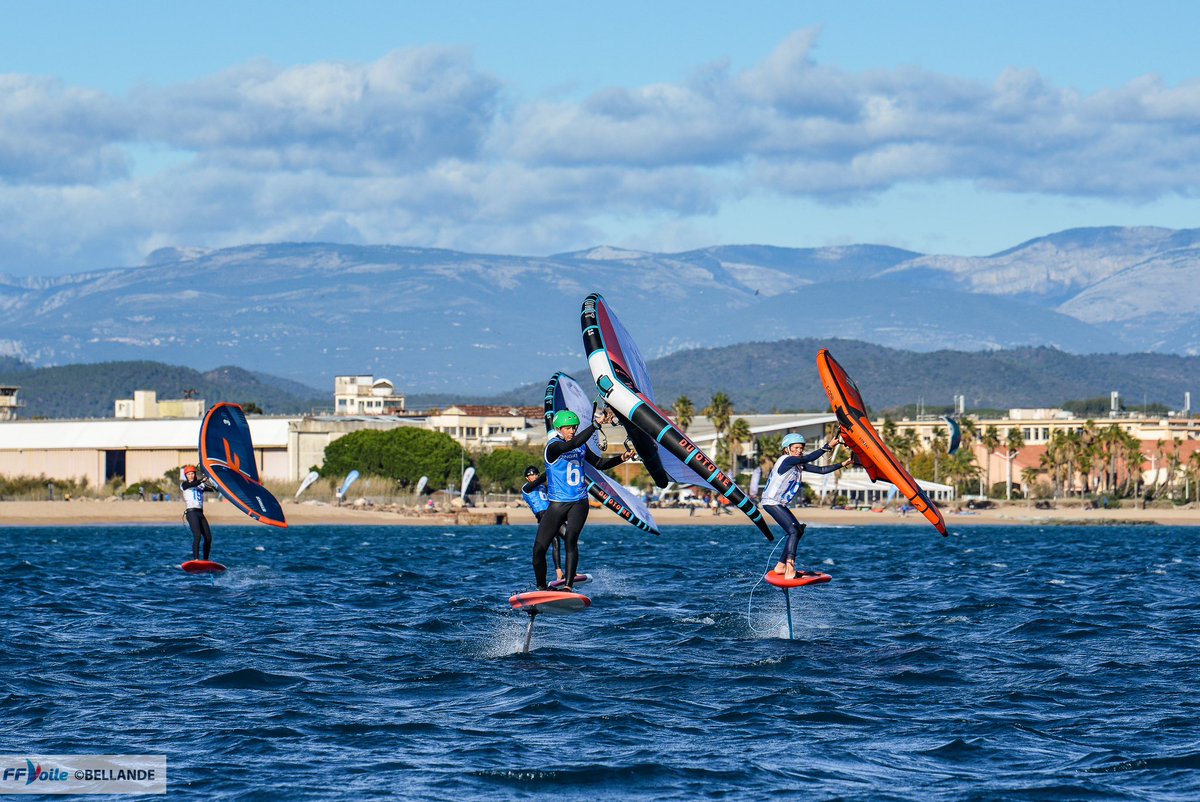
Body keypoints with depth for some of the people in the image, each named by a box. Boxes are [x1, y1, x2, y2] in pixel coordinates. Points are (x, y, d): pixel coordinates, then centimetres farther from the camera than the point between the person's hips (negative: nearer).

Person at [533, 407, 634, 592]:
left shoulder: (582, 447, 7)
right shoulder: (553, 447, -11)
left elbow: (600, 463, 20)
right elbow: (572, 444, -30)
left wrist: (622, 458, 4)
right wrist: (596, 424, -36)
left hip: (579, 502, 2)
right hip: (557, 505, -2)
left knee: (570, 540, -22)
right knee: (539, 548, -5)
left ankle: (569, 586, -27)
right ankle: (542, 588, 14)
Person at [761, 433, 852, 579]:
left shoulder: (799, 465, 12)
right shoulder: (786, 460, -14)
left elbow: (821, 470, 11)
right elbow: (809, 459, -25)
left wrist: (842, 465, 7)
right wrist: (828, 446, -24)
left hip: (780, 504, 10)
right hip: (771, 502, -10)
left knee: (798, 530, 16)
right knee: (794, 531, -19)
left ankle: (781, 566, 22)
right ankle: (789, 570, -28)